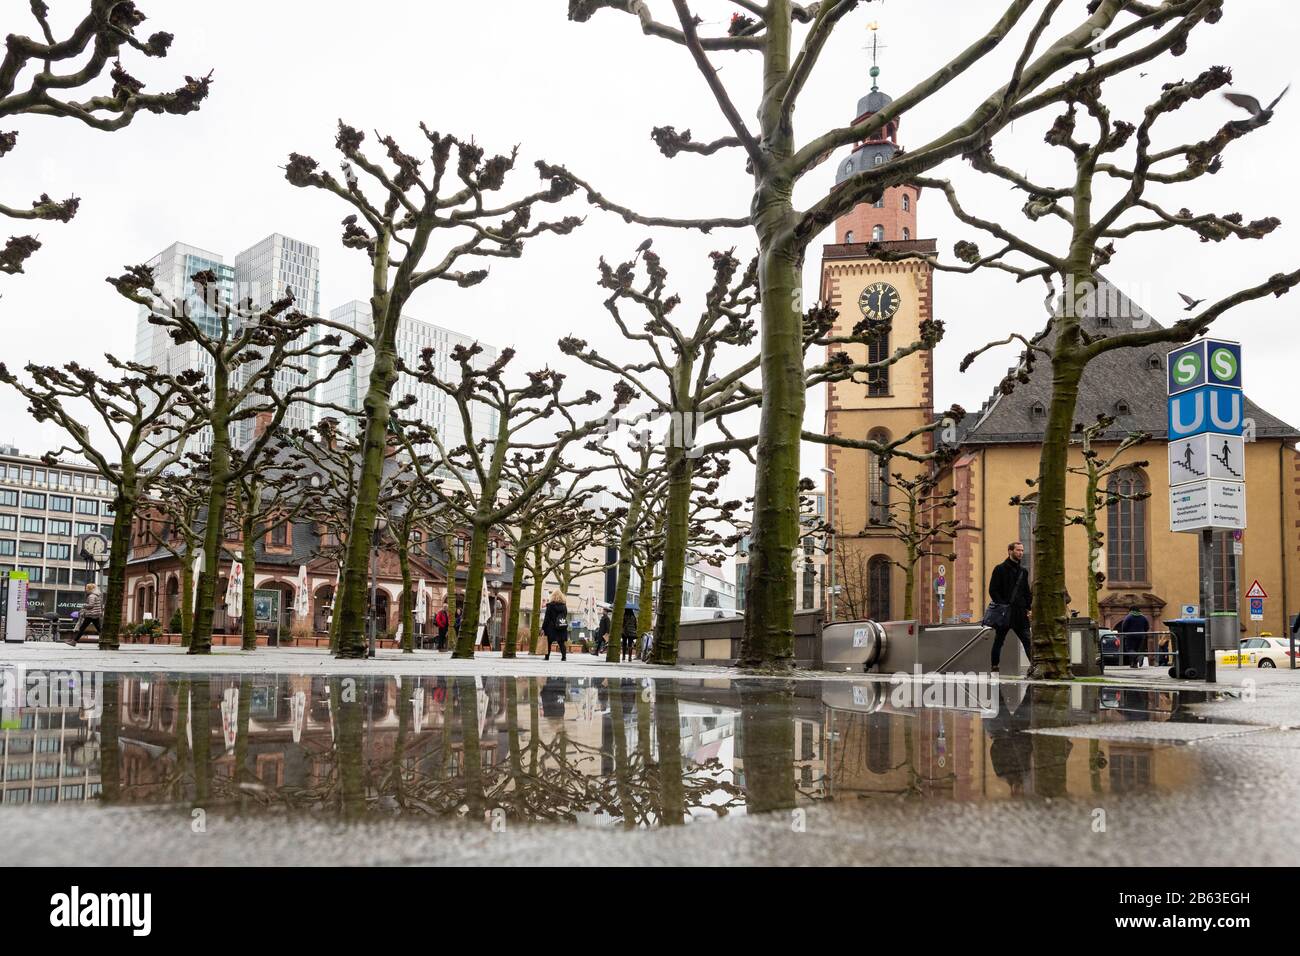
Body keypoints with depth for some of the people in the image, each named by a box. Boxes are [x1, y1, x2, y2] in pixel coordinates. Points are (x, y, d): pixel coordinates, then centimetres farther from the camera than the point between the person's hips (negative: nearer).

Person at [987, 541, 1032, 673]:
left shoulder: (1023, 571, 15)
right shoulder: (1000, 569, -2)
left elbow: (1027, 592, 20)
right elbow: (993, 590, -7)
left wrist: (1028, 608, 6)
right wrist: (1003, 606, -15)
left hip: (1020, 613, 4)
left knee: (1027, 640, -4)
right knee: (998, 641, 5)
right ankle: (994, 666, 14)